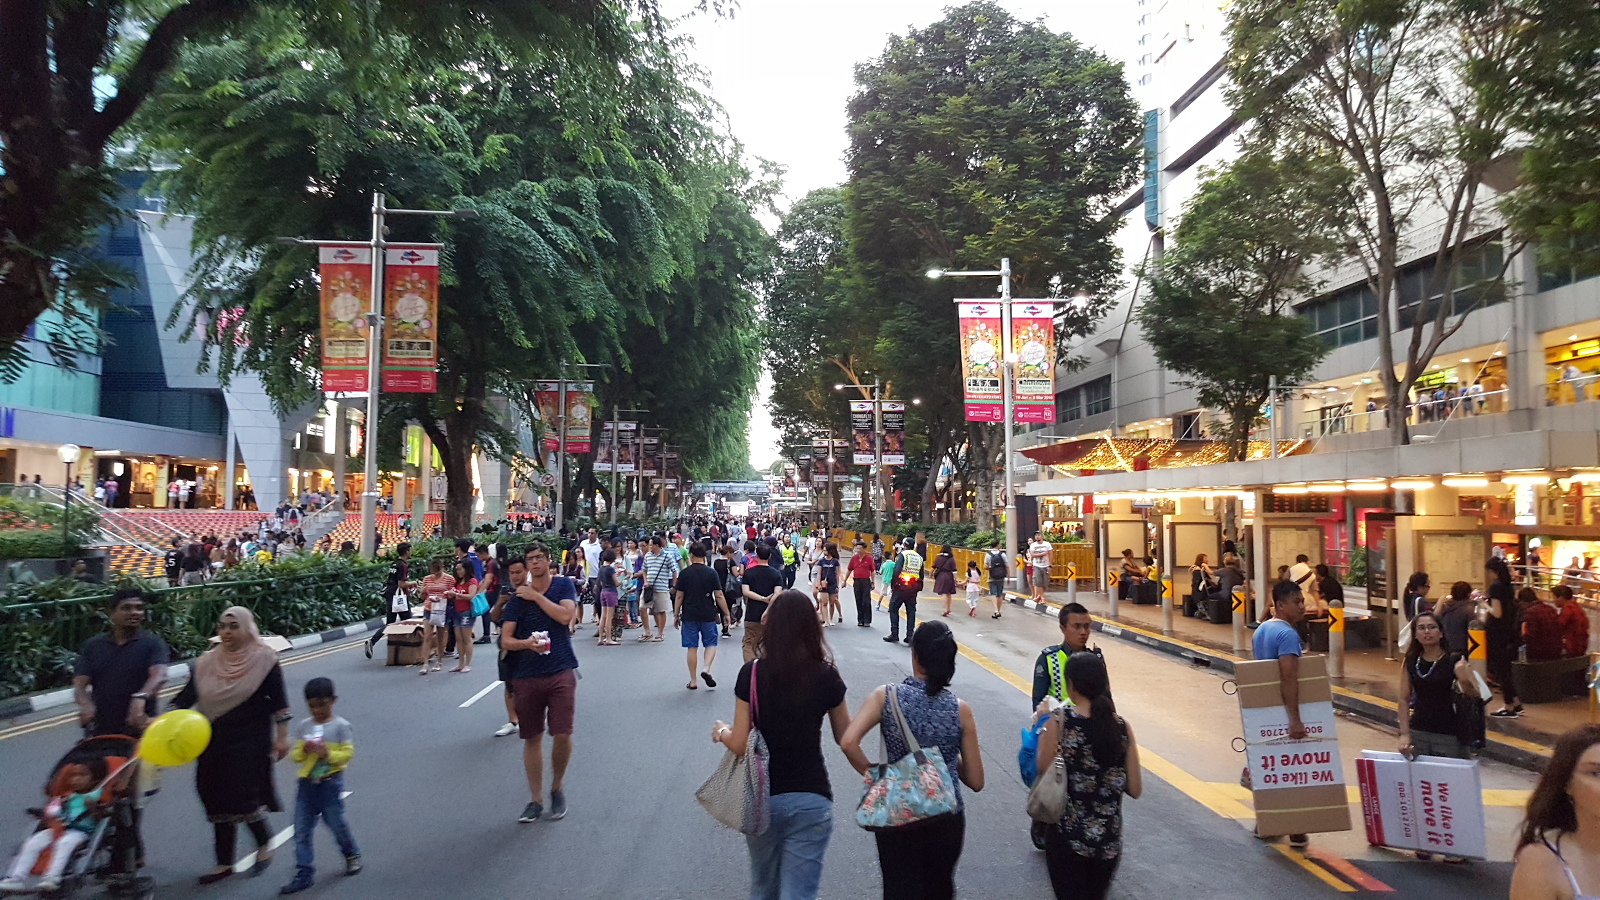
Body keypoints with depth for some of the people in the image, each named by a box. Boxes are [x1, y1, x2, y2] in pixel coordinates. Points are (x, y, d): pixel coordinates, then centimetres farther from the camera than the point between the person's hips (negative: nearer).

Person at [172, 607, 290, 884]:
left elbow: (278, 702, -5)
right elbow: (187, 696, 1)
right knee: (218, 799, 9)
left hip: (249, 741, -5)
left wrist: (281, 737, -7)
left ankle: (264, 844, 18)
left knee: (241, 796, -9)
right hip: (215, 741, 5)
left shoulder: (264, 659, -6)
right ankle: (224, 863, 21)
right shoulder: (207, 662, 6)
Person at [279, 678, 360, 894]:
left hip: (330, 784, -4)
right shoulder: (302, 726, 3)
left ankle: (351, 855, 35)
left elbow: (347, 753, -10)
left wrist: (327, 754, -24)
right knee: (302, 831, 4)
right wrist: (303, 751, -17)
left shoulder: (340, 726, -8)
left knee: (337, 824, 10)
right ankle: (303, 874, 10)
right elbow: (294, 754, 4)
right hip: (306, 784, 4)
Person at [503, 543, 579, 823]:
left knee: (562, 735, -8)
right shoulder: (518, 597, 4)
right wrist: (526, 643, -21)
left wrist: (536, 596, -9)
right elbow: (505, 640, -1)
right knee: (532, 738, 7)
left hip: (560, 672, -2)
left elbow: (566, 616, -14)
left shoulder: (564, 585, 3)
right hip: (526, 676, 2)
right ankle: (535, 800, 21)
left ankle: (557, 788, 19)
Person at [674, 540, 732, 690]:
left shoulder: (684, 573, -3)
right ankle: (706, 669, -9)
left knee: (692, 647, 7)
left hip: (689, 616, 0)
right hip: (708, 615, 0)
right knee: (711, 643, 14)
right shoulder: (711, 572, -4)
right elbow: (719, 596, -5)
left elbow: (679, 596, 0)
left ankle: (693, 681, 10)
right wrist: (727, 613, 4)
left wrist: (676, 615, 10)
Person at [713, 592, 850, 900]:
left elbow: (739, 745, -8)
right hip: (811, 799, -1)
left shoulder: (751, 674, -9)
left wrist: (721, 732, 12)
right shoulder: (826, 676, -8)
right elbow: (845, 739, 4)